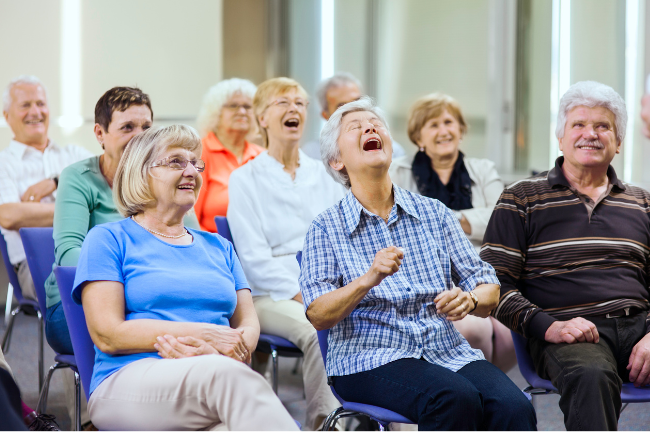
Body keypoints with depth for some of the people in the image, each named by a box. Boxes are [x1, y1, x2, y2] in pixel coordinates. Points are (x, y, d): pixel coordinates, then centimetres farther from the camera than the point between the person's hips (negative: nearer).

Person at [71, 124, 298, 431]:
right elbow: (107, 335, -1)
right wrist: (205, 334, -10)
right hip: (130, 381, -4)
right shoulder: (109, 239, 12)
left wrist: (220, 351, -10)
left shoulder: (218, 247, 28)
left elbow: (248, 324, 17)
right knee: (229, 375, -40)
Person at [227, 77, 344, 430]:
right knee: (318, 329, -36)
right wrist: (299, 295, -15)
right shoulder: (245, 179, 5)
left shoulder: (323, 175, 18)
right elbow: (254, 258, -3)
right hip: (271, 294, -3)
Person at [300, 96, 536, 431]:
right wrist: (368, 280, -24)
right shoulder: (326, 228, 5)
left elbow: (490, 290, 12)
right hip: (369, 359, -3)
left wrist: (469, 299, -12)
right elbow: (318, 316, -7)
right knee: (457, 399, -32)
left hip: (447, 351, 3)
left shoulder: (434, 213, 13)